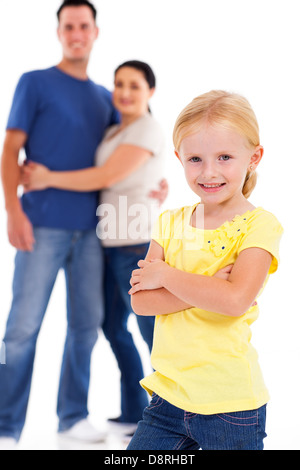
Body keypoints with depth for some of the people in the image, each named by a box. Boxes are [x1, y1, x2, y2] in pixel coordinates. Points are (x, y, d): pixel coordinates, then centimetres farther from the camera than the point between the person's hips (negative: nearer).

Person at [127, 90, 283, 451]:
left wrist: (165, 275, -12)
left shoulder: (260, 225, -9)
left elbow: (236, 299, -24)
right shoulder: (170, 223, 6)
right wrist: (210, 287, -16)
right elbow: (140, 300, -4)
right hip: (168, 394, 4)